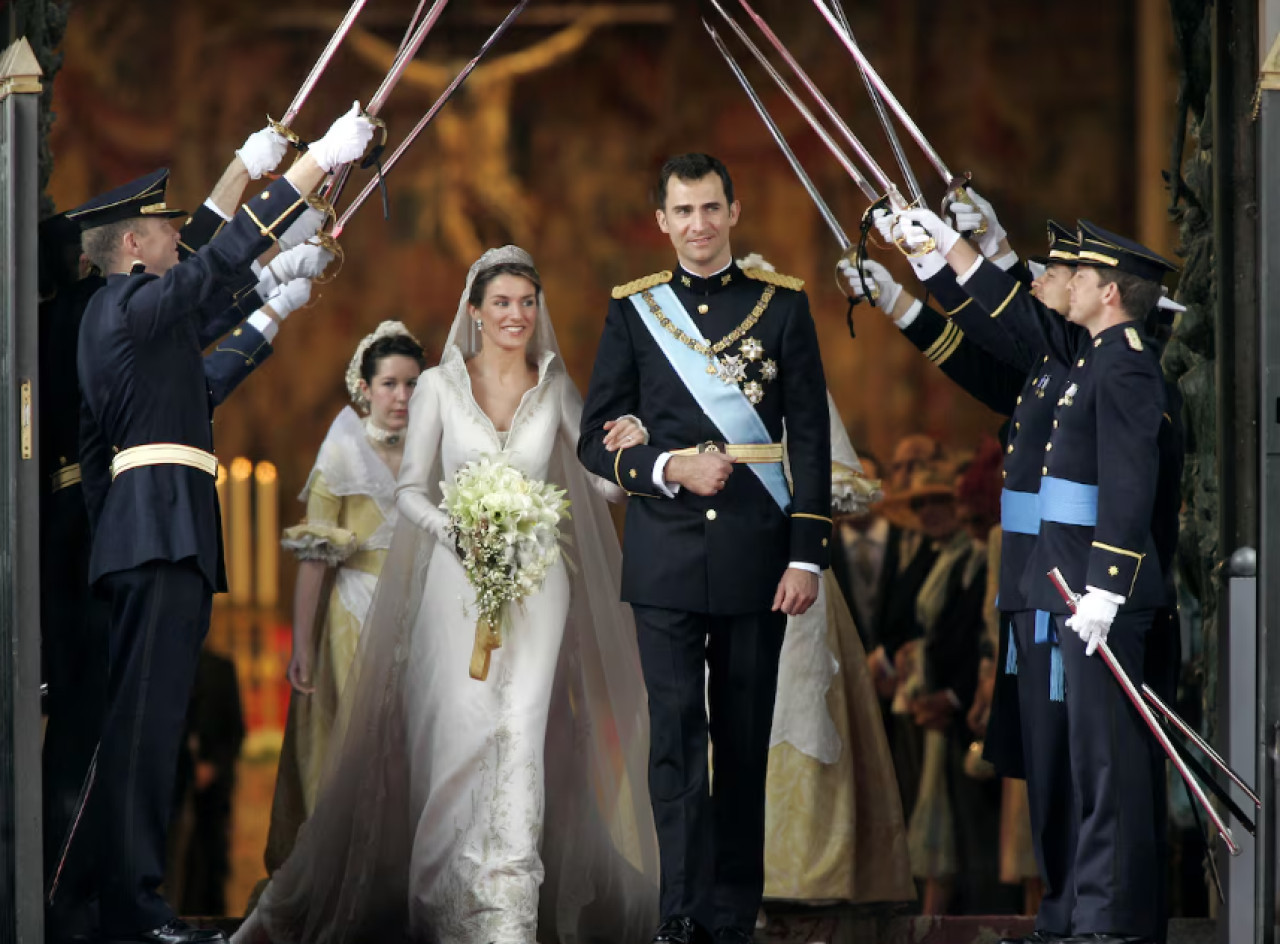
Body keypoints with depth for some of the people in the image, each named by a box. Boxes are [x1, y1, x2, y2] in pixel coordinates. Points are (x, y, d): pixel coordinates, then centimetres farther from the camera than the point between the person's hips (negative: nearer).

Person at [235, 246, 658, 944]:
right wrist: (455, 531, -16)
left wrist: (627, 453, -13)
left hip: (537, 578, 1)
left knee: (522, 728, -13)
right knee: (460, 726, -9)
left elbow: (604, 481, 10)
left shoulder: (555, 389, 8)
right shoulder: (439, 387, 4)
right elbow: (410, 489, 3)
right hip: (457, 577, -1)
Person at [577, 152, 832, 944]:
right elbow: (597, 438, 6)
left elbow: (811, 438, 3)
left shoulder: (783, 304, 4)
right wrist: (671, 468, -13)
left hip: (756, 558, 0)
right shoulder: (633, 310, 6)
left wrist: (808, 555, -4)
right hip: (667, 559, 0)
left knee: (745, 740, 5)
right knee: (676, 733, -7)